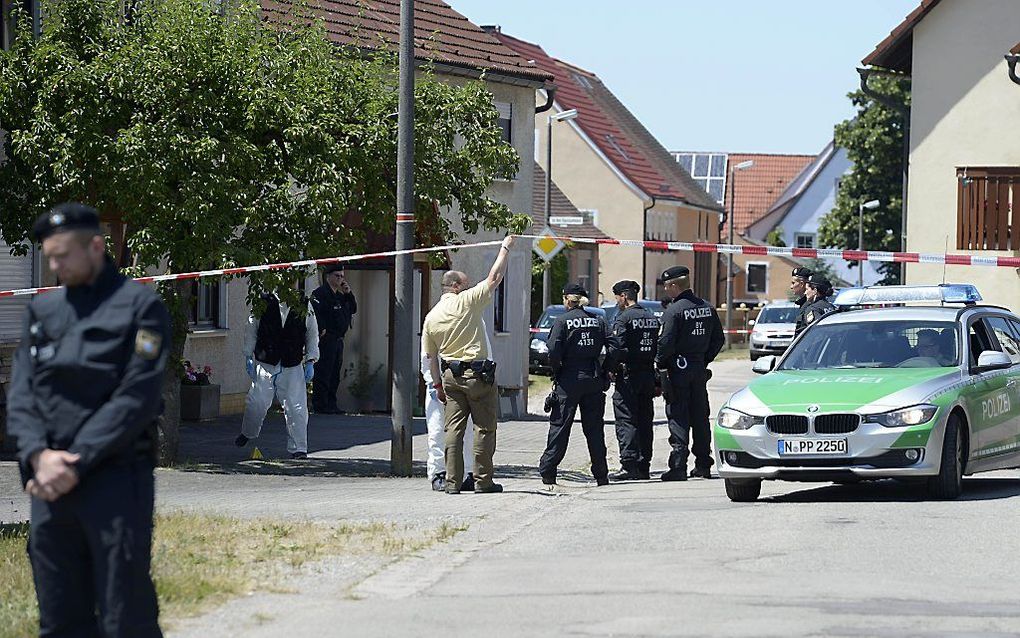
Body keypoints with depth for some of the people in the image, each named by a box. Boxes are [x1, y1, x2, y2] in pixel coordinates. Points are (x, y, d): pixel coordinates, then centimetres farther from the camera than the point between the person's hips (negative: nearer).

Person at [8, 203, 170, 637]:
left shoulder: (139, 307, -2)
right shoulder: (43, 310, 15)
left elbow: (136, 399, -10)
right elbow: (21, 394, 8)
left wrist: (76, 464, -15)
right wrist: (38, 455, -11)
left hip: (116, 478, -5)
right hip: (50, 483, 6)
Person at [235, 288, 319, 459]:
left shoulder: (304, 307, -1)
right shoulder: (264, 303, -5)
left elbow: (312, 336, 9)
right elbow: (251, 331, 5)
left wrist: (310, 362, 3)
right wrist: (249, 357, 2)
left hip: (292, 368, 0)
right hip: (265, 364, 0)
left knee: (296, 407, -6)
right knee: (256, 403, 1)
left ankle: (299, 449, 4)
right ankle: (248, 433, 32)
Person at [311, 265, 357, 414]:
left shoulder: (340, 295, 20)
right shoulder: (320, 293, -8)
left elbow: (353, 310, 19)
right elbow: (315, 312, -20)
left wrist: (348, 294, 6)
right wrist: (322, 329, -23)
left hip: (338, 339, 9)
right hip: (326, 339, -9)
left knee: (334, 374, 12)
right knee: (323, 373, -8)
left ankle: (331, 404, 17)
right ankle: (320, 405, -7)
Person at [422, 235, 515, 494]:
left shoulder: (431, 317, 8)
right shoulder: (467, 302, -9)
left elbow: (431, 357, 12)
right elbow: (494, 278, -4)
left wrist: (438, 385, 19)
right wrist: (505, 248, 7)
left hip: (451, 375, 5)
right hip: (477, 374, -5)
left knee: (453, 429, 6)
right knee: (484, 428, 1)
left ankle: (452, 481, 3)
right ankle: (483, 481, 0)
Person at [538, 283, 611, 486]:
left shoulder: (563, 320, -6)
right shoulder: (598, 320, 6)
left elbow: (554, 350, -15)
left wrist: (556, 372, -1)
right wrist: (605, 374, 10)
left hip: (569, 379, -4)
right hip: (594, 379, 4)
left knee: (560, 425, 2)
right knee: (594, 427, 8)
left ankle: (547, 472, 2)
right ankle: (601, 475, 8)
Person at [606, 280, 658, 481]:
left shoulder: (623, 318, -10)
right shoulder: (652, 318, 13)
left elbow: (616, 347, -18)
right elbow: (659, 346, 14)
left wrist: (612, 369, -6)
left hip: (628, 376, -7)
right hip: (648, 376, 7)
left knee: (626, 421, -7)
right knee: (644, 422, 11)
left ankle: (629, 466, -13)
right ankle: (644, 466, 13)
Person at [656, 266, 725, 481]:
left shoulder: (674, 310, -16)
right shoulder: (707, 308, 7)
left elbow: (666, 342, -20)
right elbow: (718, 339, 12)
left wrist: (660, 364, -5)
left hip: (678, 368, -7)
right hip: (699, 369, 7)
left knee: (678, 418, -4)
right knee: (700, 417, 13)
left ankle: (678, 467, -8)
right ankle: (703, 465, 17)